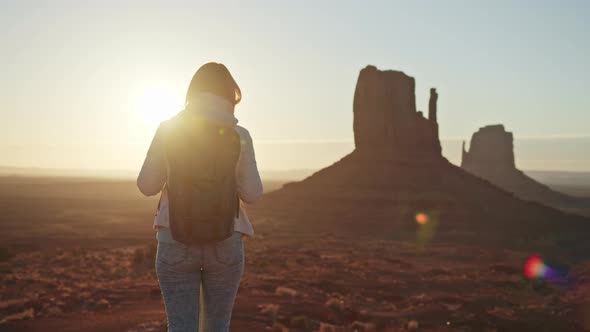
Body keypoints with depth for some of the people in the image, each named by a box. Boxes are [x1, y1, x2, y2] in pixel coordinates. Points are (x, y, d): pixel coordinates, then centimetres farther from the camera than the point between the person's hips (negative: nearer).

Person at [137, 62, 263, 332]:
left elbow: (147, 186, 1)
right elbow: (251, 194, -1)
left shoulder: (168, 130, -2)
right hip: (225, 244, 0)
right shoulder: (239, 135, -4)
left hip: (176, 242, 0)